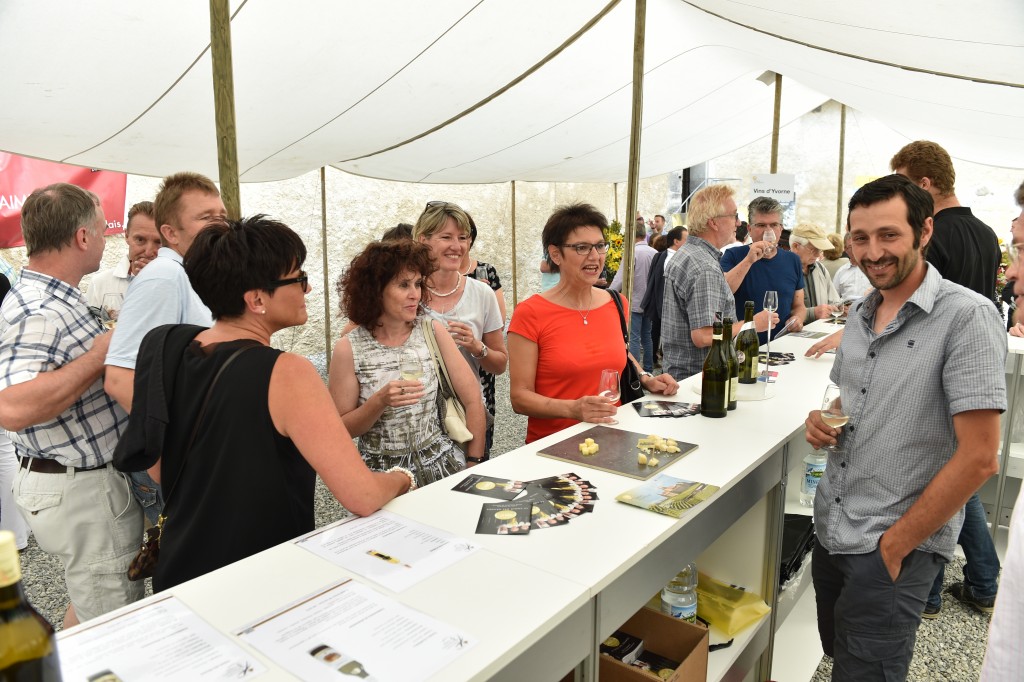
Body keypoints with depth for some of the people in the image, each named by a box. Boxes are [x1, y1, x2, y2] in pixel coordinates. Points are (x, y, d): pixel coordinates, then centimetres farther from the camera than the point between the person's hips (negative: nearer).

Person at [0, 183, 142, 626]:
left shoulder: (54, 299, 9)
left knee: (88, 607, 26)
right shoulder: (37, 314, -24)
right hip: (82, 490, -10)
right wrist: (103, 353, -30)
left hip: (83, 479, 10)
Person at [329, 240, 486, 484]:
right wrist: (380, 401, -19)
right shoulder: (349, 348, -7)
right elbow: (340, 429, -2)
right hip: (381, 474, -1)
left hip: (440, 464, 1)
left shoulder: (432, 330, -2)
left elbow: (473, 399, 1)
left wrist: (474, 464, -2)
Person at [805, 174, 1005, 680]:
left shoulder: (966, 316, -17)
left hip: (895, 547, -7)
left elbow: (978, 458, -19)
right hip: (830, 529, 7)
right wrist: (821, 420, -4)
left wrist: (895, 545, -15)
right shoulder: (861, 314, 5)